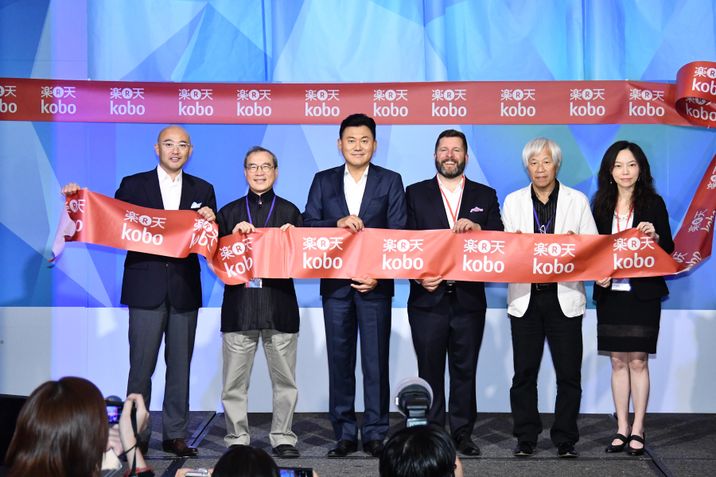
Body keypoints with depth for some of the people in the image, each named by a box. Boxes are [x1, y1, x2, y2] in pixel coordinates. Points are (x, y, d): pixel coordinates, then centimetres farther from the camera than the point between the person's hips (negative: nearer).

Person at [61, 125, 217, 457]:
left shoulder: (203, 190, 11)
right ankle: (136, 435, 8)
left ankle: (175, 434, 16)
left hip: (184, 289, 2)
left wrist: (210, 221, -13)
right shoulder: (133, 185, 5)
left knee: (180, 365, 7)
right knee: (141, 366, -1)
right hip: (146, 288, -2)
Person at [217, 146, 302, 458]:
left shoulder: (290, 212, 10)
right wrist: (234, 236, -9)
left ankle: (282, 438, 13)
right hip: (239, 306, 0)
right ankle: (237, 439, 11)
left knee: (284, 380, 3)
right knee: (234, 382, 2)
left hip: (280, 306, 0)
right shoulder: (229, 212, 12)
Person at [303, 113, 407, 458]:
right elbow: (307, 225, 1)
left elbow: (398, 234, -1)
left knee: (376, 361, 0)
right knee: (339, 360, 5)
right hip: (335, 283, 2)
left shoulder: (390, 181, 4)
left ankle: (375, 434, 7)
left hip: (375, 283, -2)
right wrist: (337, 222, -17)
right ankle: (344, 434, 11)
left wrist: (379, 274, -12)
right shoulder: (323, 181, 10)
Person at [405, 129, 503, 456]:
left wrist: (477, 228, -18)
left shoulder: (485, 196, 10)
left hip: (468, 297, 1)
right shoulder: (415, 194, 7)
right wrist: (418, 276, -13)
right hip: (428, 297, -1)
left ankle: (462, 433, 14)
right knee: (429, 371, 5)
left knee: (465, 370, 6)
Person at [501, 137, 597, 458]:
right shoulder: (513, 202, 10)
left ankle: (565, 439, 9)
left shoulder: (577, 201, 7)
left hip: (564, 296, -1)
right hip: (525, 297, 1)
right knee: (524, 372, 4)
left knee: (569, 373, 0)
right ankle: (526, 437, 13)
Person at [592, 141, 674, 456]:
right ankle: (622, 429, 13)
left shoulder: (653, 203, -2)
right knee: (618, 361, 7)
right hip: (610, 291, 3)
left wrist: (655, 236, -23)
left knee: (638, 361, -1)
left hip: (643, 292, -3)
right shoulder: (601, 205, 5)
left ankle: (637, 430, 6)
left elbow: (668, 249, -3)